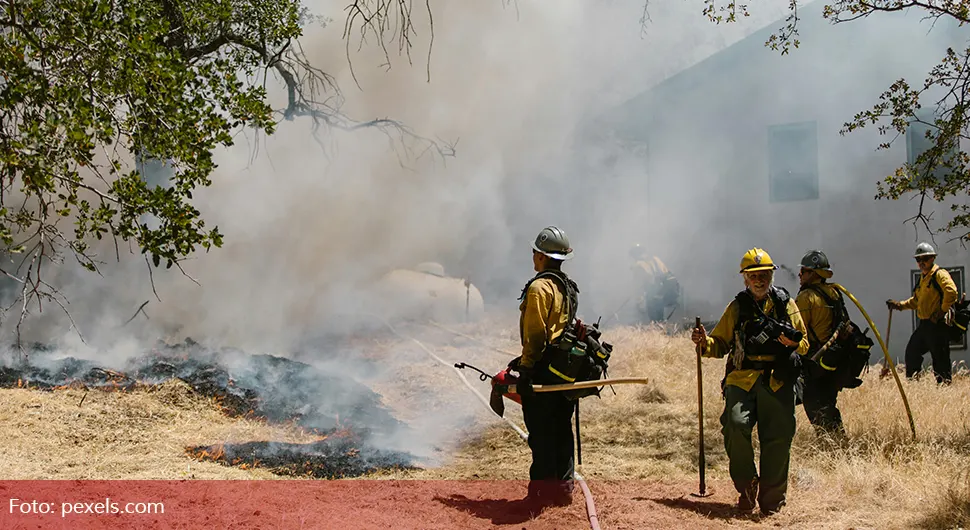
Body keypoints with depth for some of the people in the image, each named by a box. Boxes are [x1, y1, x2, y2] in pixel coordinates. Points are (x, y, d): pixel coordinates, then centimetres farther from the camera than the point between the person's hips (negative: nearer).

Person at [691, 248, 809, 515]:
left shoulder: (786, 304, 13)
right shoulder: (737, 307, 14)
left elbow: (804, 344, 15)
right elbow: (721, 344, 17)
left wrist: (794, 341, -9)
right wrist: (705, 342, -5)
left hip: (778, 381, 0)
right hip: (742, 378, 0)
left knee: (778, 438, -6)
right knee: (736, 426, -21)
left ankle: (772, 498, 11)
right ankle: (746, 487, -1)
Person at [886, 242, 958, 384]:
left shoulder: (939, 274, -9)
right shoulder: (923, 277, 20)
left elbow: (951, 292, -25)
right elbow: (916, 301, 30)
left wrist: (943, 310, -19)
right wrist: (900, 305, 20)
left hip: (937, 324, -9)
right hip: (924, 324, 10)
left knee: (940, 357, -7)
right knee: (911, 352, 13)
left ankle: (945, 383, 0)